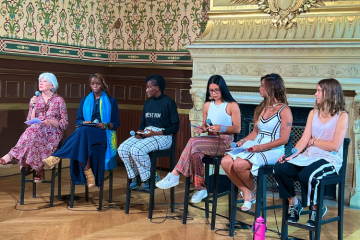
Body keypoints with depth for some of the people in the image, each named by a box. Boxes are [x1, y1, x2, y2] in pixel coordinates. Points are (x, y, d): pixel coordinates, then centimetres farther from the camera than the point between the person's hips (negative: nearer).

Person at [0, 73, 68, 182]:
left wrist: (51, 122, -16)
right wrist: (33, 106, -4)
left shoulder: (59, 100, 6)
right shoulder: (35, 100, 15)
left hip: (53, 135, -3)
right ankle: (39, 170, -37)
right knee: (33, 129, -36)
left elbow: (64, 124, 2)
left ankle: (13, 156, -34)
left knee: (34, 132, -36)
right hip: (37, 132, 3)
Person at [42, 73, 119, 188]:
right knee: (82, 131, -38)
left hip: (104, 134, -3)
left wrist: (105, 125, -14)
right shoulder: (85, 101, 21)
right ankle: (88, 174, -45)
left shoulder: (111, 101, 12)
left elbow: (116, 123, 7)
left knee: (83, 131, -38)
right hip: (86, 131, 3)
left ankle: (56, 158, -44)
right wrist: (84, 123, -9)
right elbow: (78, 121, 15)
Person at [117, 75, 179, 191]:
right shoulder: (147, 103, 19)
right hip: (145, 134, 7)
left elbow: (175, 127, -7)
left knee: (136, 150, -31)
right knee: (122, 149, -18)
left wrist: (156, 133, -17)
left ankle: (151, 177, -9)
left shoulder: (169, 102, -3)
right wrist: (139, 132, -1)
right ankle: (137, 176, -1)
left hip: (162, 136, -7)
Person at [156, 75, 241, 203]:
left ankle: (174, 175, -24)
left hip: (225, 142, -5)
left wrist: (221, 128, -20)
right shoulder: (207, 105, 16)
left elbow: (237, 128, -5)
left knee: (193, 142, -29)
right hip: (210, 141, 5)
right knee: (196, 152, -31)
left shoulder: (232, 105, -1)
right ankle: (201, 189, -24)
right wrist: (201, 129, -3)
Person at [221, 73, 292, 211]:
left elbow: (284, 139, -12)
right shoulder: (262, 108, 19)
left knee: (239, 164, -30)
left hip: (272, 151, -7)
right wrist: (243, 141, 1)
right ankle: (246, 192, -4)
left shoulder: (284, 110, -5)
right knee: (226, 161, -18)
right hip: (254, 146, 7)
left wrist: (261, 147, -19)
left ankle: (253, 190, -1)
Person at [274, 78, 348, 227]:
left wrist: (313, 141, -2)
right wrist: (291, 154, -11)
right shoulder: (313, 113, 12)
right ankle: (294, 204, 5)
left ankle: (317, 208, -3)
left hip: (330, 159, -5)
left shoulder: (342, 116, -5)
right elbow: (304, 140, 4)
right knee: (280, 168, -18)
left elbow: (335, 146, -12)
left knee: (306, 175, -33)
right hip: (309, 156, 6)